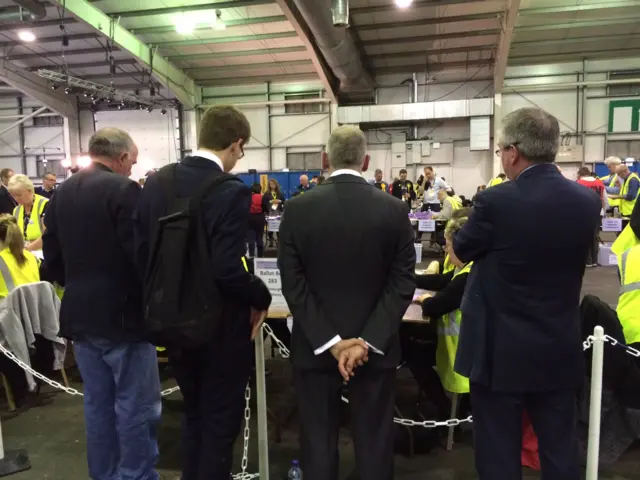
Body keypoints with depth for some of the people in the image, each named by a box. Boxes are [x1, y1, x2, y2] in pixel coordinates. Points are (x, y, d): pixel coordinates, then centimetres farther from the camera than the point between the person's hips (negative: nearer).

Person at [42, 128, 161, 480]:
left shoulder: (61, 193, 8)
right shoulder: (124, 189, -15)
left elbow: (52, 258, 12)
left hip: (79, 314, 8)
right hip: (122, 315, -8)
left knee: (97, 404, 18)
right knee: (136, 407, 5)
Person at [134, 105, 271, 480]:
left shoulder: (156, 183, -1)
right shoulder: (231, 193, -22)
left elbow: (141, 253, 3)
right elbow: (228, 272, -27)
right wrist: (262, 297, -9)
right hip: (220, 329, -7)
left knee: (194, 416, 26)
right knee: (220, 424, 13)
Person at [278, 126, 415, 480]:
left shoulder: (297, 209, -7)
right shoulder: (395, 210, -6)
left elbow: (293, 284, -10)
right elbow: (402, 284, -10)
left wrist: (330, 341, -11)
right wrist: (368, 341, -11)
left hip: (314, 345, 0)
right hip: (376, 345, 1)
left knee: (318, 441, 15)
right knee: (374, 441, 16)